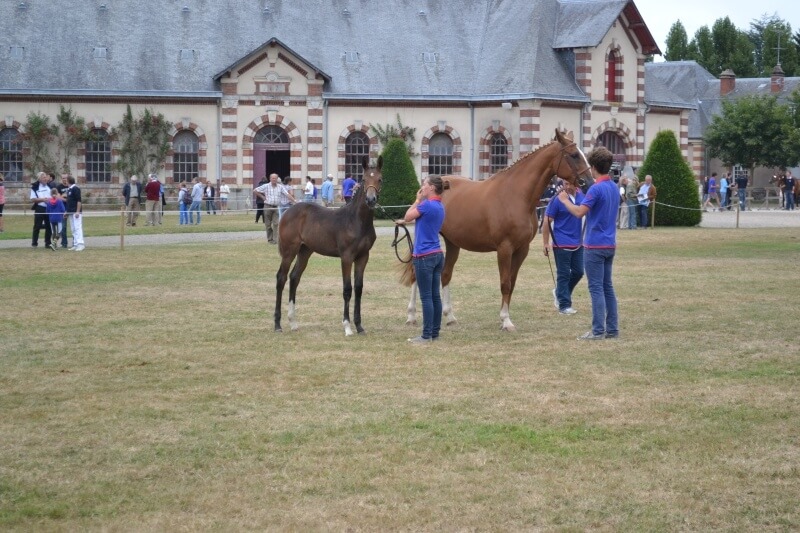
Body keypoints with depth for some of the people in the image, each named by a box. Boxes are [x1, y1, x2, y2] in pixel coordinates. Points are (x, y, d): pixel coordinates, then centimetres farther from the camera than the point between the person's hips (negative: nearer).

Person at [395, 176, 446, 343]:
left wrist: (417, 200, 4)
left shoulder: (427, 205, -16)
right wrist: (404, 221, 30)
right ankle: (435, 332, 15)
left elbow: (408, 216, -5)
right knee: (435, 296, 11)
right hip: (437, 254, 9)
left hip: (424, 257, -9)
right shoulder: (439, 206, 12)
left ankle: (427, 335, -3)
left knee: (426, 297, -5)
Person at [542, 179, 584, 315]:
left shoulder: (581, 196, 2)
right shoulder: (557, 199, -13)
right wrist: (545, 243, -13)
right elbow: (547, 221, -10)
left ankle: (559, 293, 32)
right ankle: (564, 305, 7)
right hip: (562, 244, -6)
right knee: (564, 274, 0)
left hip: (578, 243, 6)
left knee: (578, 272, 11)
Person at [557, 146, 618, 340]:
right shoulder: (614, 188, 11)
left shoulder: (596, 189, -17)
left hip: (595, 245, -8)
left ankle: (598, 330, -6)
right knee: (607, 287, 12)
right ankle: (612, 329, 13)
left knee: (596, 288, -6)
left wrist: (564, 200, -8)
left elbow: (579, 212, -24)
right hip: (610, 244, 8)